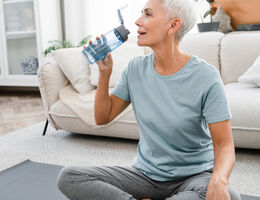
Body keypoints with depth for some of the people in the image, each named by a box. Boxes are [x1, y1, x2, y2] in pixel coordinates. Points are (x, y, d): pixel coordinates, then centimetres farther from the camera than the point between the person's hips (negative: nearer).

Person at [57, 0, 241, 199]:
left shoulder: (206, 77, -15)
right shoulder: (136, 69, -1)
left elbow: (224, 145, -15)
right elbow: (103, 117, 6)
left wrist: (219, 179, -36)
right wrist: (105, 72, -7)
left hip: (194, 175, -2)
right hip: (145, 174, 3)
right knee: (68, 177, -15)